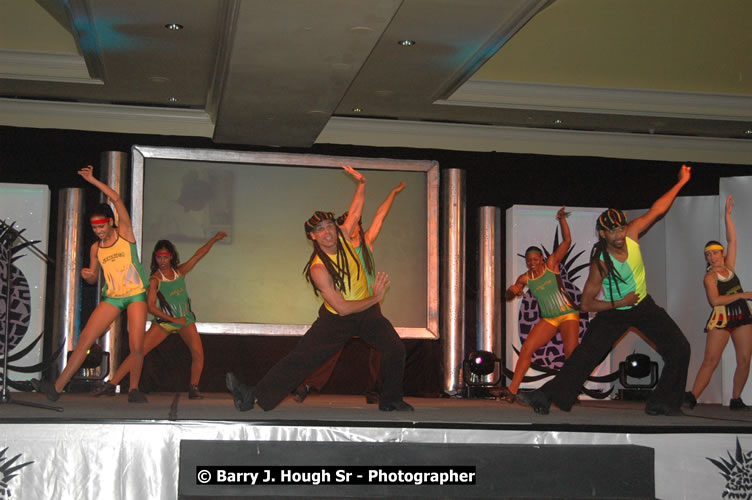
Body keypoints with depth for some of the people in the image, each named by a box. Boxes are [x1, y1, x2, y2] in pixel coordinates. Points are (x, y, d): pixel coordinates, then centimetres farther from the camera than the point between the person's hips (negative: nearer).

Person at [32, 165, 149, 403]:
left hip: (136, 295, -3)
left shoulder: (124, 233, -4)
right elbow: (92, 278, 16)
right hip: (111, 297, 4)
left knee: (136, 346, -13)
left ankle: (134, 389, 8)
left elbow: (117, 200, -14)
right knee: (85, 338, -7)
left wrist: (92, 180, -13)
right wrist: (87, 274, -8)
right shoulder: (96, 248, 7)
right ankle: (57, 387, -7)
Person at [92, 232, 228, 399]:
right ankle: (111, 384, -11)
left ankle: (193, 388, 2)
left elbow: (198, 255, 12)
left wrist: (214, 239, 12)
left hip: (185, 319, 3)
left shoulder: (180, 272, 3)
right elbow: (150, 306, -15)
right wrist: (173, 319, -21)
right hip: (163, 321, -3)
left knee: (198, 352, -16)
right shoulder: (155, 280, -10)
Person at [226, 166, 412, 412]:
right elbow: (342, 307, -25)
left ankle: (390, 400, 11)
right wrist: (375, 298, -18)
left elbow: (355, 209, 11)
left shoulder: (343, 236, -8)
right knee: (301, 356, -10)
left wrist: (361, 184, -2)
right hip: (336, 319, -4)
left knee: (395, 349, -10)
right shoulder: (318, 268, -24)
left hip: (367, 312, 4)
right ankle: (255, 395, -8)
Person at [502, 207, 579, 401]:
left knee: (571, 353, -20)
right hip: (548, 319, 4)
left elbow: (567, 241, -10)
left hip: (568, 314, -4)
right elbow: (508, 297, 8)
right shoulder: (525, 278, 4)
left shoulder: (551, 264, -5)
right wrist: (512, 290, -15)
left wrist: (561, 219, -20)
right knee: (526, 349, -6)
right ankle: (512, 390, -5)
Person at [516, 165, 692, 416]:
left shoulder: (632, 234, -16)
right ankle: (545, 396, -11)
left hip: (643, 306, 5)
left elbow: (656, 210, -4)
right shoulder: (600, 263, -26)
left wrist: (681, 183, -3)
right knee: (584, 356, -14)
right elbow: (586, 304, -21)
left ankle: (662, 402, 9)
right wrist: (619, 303, -27)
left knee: (679, 350, -3)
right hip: (614, 312, -4)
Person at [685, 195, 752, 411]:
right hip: (721, 318, -5)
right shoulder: (709, 277, -3)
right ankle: (692, 397, -18)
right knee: (710, 360, -14)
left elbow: (732, 240, 10)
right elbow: (714, 300, -18)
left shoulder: (729, 266, 11)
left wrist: (727, 215, 10)